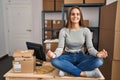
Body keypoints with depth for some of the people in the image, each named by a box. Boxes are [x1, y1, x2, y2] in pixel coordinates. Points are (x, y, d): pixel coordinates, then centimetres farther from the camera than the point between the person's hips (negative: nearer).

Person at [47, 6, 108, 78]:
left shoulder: (86, 30, -4)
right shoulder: (63, 31, -7)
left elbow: (90, 47, -10)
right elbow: (60, 48, -14)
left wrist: (97, 54, -34)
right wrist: (54, 54, -38)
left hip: (80, 56, 1)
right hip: (68, 56, -1)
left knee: (99, 60, -28)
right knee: (54, 61, -34)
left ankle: (67, 69, -24)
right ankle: (83, 73, -28)